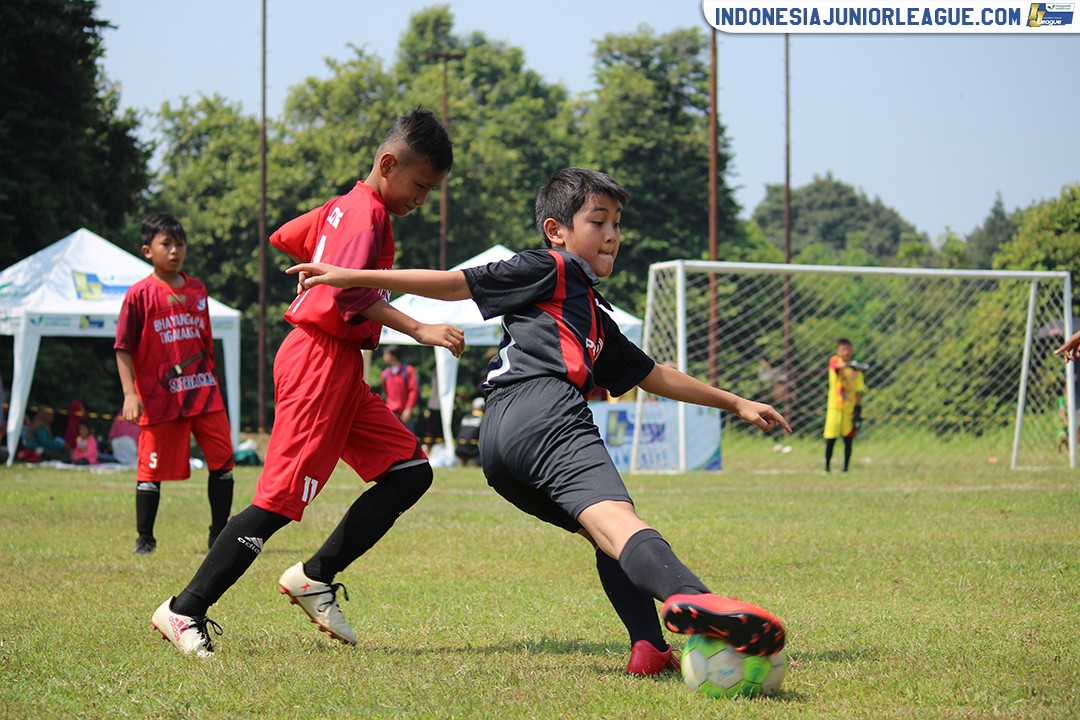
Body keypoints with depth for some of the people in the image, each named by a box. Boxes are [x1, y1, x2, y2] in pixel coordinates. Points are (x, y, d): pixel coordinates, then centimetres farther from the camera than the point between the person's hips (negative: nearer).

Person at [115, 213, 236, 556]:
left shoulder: (197, 289, 10)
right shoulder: (139, 294, -4)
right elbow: (123, 348, -5)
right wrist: (130, 393, -14)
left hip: (204, 392, 4)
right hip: (159, 396, -4)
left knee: (222, 460, 1)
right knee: (152, 468, 1)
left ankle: (219, 534, 12)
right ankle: (144, 538, 13)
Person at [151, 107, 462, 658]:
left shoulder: (343, 206, 17)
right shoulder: (368, 211, -13)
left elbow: (285, 237, 28)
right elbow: (350, 292, -27)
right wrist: (420, 331, -30)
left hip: (339, 367, 10)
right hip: (322, 360, -10)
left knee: (409, 472, 5)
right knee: (281, 499, -12)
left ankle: (315, 578, 4)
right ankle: (184, 612, -9)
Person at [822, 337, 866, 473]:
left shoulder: (856, 369, 5)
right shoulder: (834, 360, -4)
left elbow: (858, 390, 6)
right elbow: (838, 365, -29)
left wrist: (858, 408, -3)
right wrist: (849, 365, -50)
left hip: (850, 407, 2)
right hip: (835, 406, -2)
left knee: (848, 439, 3)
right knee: (830, 439, -2)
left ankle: (846, 468, 11)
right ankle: (827, 467, 11)